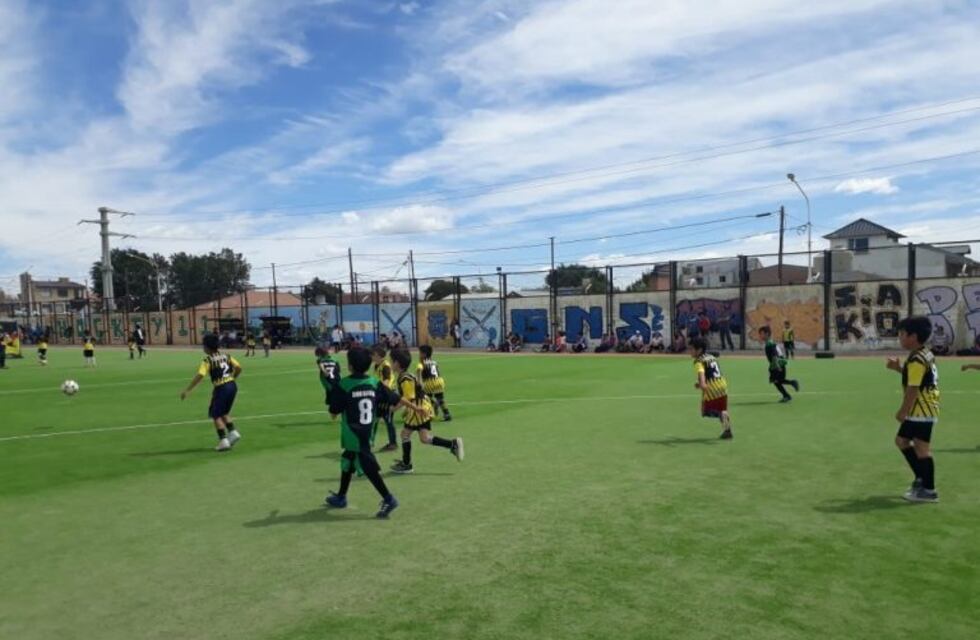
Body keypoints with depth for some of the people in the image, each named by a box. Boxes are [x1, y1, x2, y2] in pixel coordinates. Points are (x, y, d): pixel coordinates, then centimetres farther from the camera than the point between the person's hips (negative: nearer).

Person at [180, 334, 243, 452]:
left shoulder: (208, 360, -8)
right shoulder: (226, 356, 8)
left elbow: (199, 376, -18)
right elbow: (238, 368, 3)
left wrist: (187, 390, -16)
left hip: (221, 388, -6)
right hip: (232, 385, 6)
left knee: (216, 415, 8)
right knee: (224, 412, 24)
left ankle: (223, 441, 4)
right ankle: (233, 432, 12)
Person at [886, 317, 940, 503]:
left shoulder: (916, 360, -20)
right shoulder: (925, 355, 12)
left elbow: (913, 389, -22)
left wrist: (903, 411, -16)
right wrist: (899, 368, 12)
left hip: (921, 411, -10)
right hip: (920, 411, 10)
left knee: (921, 448, -3)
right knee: (901, 440, 18)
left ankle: (929, 490, 5)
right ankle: (921, 478, 26)